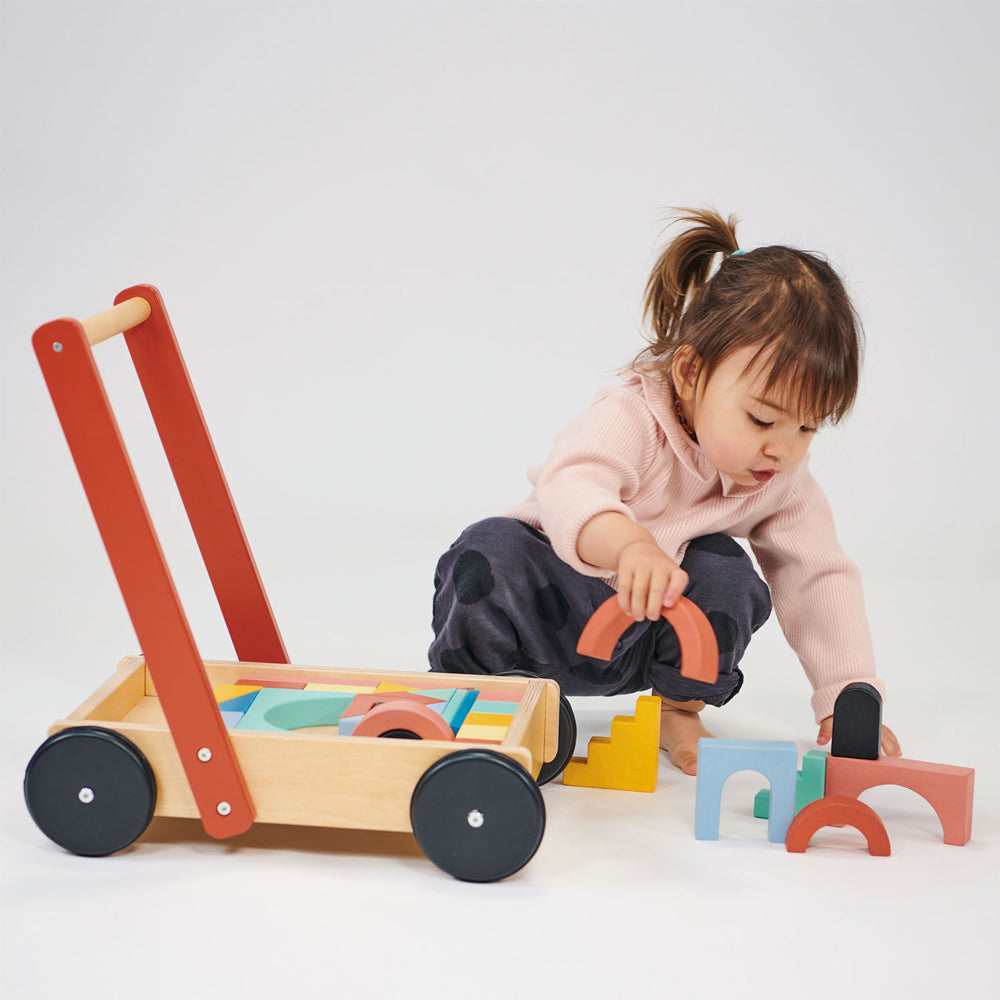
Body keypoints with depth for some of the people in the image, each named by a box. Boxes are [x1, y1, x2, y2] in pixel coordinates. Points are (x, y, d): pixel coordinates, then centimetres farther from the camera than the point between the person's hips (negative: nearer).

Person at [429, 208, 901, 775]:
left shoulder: (783, 484, -9)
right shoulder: (632, 418, -27)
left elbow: (820, 579, -3)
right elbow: (569, 489, -45)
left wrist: (851, 697, -12)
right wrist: (630, 543, -67)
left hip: (643, 644, 4)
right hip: (557, 600, -4)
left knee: (725, 573, -24)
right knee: (489, 552, -33)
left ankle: (678, 706, 2)